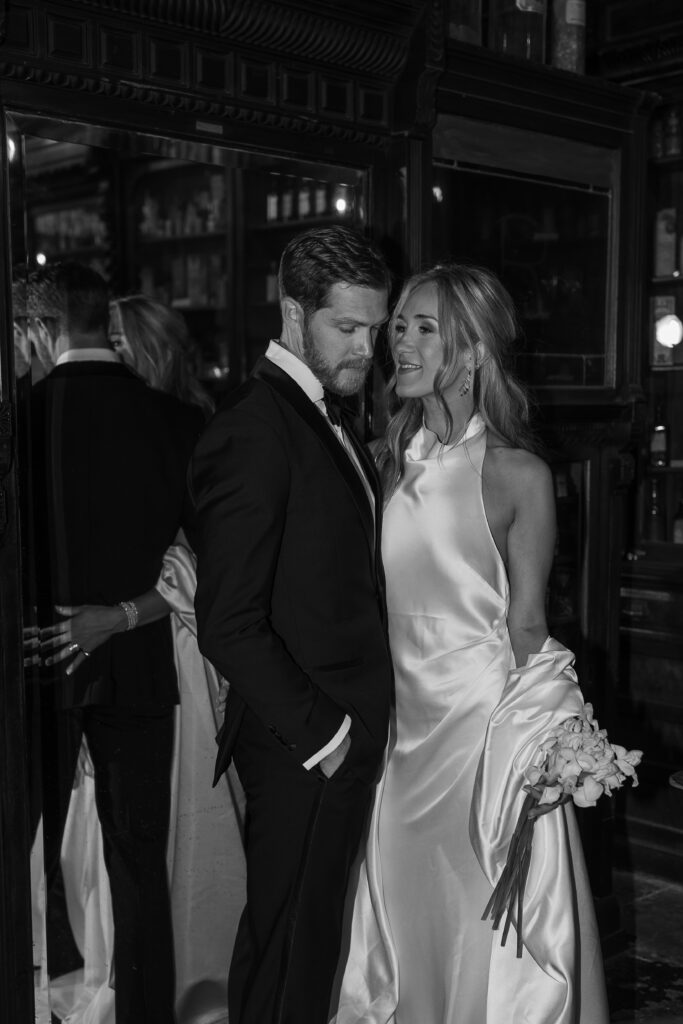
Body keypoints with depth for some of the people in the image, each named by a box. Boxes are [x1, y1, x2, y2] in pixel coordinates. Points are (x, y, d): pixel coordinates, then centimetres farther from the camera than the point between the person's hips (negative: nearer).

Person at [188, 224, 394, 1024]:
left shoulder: (325, 419, 12)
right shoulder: (252, 431, -18)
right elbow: (228, 623, -21)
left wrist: (359, 717, 7)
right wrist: (317, 731, -15)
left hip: (348, 733, 9)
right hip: (301, 748, -9)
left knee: (314, 931, 20)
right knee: (287, 944, 7)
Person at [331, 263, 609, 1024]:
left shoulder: (517, 474, -8)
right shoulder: (382, 460, 4)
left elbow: (525, 624, -6)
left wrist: (523, 733, -7)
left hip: (486, 716, -4)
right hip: (400, 724, 5)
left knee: (490, 928, 8)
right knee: (399, 919, 15)